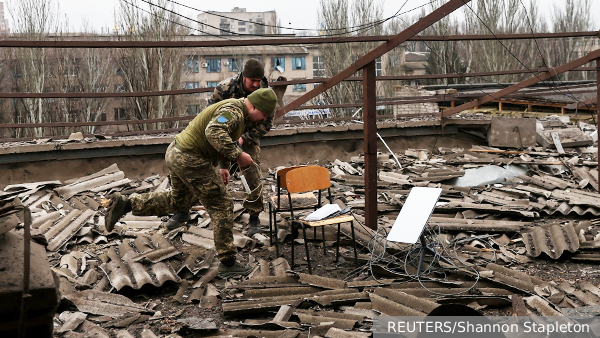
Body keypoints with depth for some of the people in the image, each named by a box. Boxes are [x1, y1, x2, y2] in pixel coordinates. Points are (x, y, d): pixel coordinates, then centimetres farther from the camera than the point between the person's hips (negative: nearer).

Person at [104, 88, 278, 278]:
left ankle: (124, 204, 24)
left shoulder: (238, 113, 14)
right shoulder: (234, 111, -20)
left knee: (177, 202, 26)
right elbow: (214, 133, -38)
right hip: (190, 160, -11)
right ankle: (228, 264, 0)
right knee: (221, 206, -4)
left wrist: (224, 166, 25)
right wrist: (237, 155, -34)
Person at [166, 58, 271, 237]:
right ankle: (184, 210, 11)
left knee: (253, 174, -11)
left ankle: (254, 217, 9)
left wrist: (244, 138, -26)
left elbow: (266, 123, -13)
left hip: (249, 133, 0)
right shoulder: (225, 87, -28)